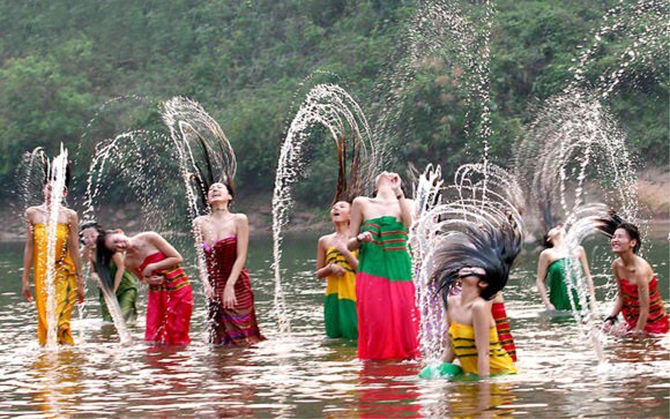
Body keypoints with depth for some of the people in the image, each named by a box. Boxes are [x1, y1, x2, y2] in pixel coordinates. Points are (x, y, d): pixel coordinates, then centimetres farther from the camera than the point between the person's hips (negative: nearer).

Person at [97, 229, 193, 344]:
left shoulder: (149, 238, -13)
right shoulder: (128, 262, -1)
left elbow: (178, 258, -10)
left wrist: (152, 267, -14)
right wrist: (147, 280, -7)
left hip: (178, 288, -4)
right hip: (157, 294, 4)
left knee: (177, 339, -3)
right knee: (153, 339, -3)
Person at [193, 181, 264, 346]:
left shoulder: (239, 220, -1)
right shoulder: (200, 223, 5)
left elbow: (241, 256, -7)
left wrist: (229, 286, -16)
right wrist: (206, 284, -13)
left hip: (237, 285, -2)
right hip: (214, 287, 2)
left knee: (241, 339, -3)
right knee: (220, 340, 2)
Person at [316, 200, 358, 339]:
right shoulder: (325, 241, 10)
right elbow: (319, 274, 13)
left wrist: (345, 251, -12)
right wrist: (330, 268, -9)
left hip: (353, 296, -3)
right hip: (333, 297, 3)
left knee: (354, 336, -5)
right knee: (334, 336, 4)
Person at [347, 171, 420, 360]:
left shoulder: (407, 204, 16)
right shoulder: (362, 203, 13)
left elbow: (408, 223, -9)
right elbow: (350, 244, 12)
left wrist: (398, 192, -7)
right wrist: (360, 239, -11)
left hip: (399, 272, 1)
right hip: (371, 272, -1)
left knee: (403, 321, -6)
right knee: (375, 322, -9)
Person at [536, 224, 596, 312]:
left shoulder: (578, 250, 12)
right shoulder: (547, 254, 4)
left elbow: (587, 276, 16)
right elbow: (540, 281, 4)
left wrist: (592, 298, 7)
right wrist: (547, 304, -4)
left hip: (579, 303, 2)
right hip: (560, 304, -2)